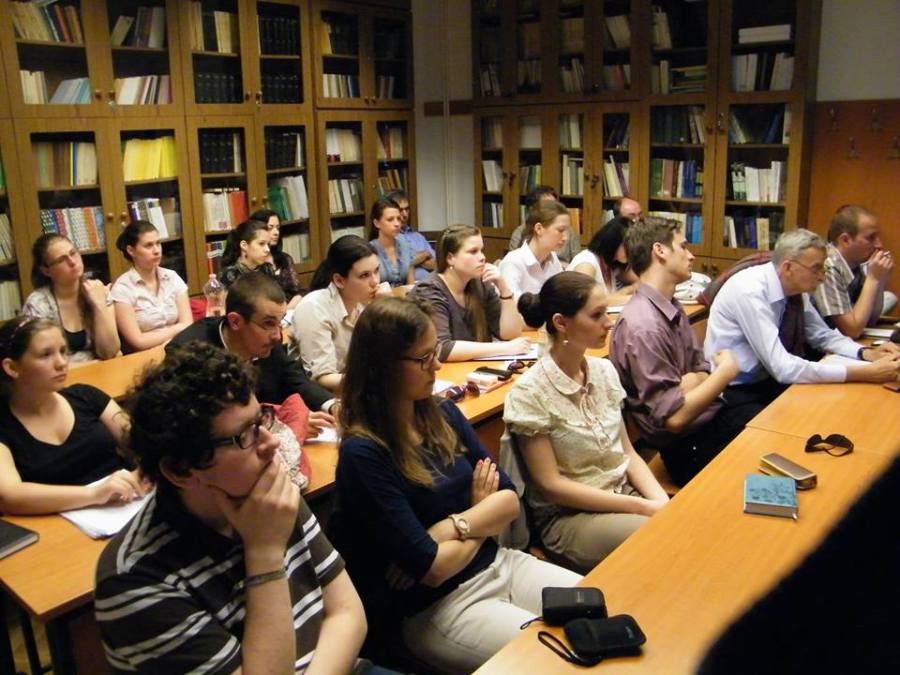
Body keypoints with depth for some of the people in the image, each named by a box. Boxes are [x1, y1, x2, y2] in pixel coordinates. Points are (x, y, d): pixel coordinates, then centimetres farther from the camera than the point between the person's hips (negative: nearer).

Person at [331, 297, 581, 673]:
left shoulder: (442, 414, 2)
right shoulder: (364, 452, -20)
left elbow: (509, 499, 2)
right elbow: (432, 567, -19)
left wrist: (453, 527, -15)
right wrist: (482, 515, -2)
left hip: (499, 565, 7)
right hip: (437, 607, -7)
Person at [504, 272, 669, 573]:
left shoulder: (604, 371, 3)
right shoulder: (530, 392, -16)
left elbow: (628, 452, 9)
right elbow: (551, 485, -16)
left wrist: (659, 499, -10)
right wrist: (643, 507, -17)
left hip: (626, 494, 6)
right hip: (568, 516, -6)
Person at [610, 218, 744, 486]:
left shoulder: (673, 308, 6)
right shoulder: (643, 326, -23)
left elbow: (702, 371, 8)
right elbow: (675, 417, -24)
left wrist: (687, 383, -16)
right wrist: (726, 371, -12)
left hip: (713, 419, 8)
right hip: (688, 449, -8)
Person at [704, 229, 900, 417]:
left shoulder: (796, 289, -3)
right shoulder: (750, 291, -26)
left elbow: (824, 336, 12)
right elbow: (783, 368, -30)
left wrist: (868, 353, -9)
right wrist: (866, 373, -29)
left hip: (767, 379, 8)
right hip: (733, 392, -8)